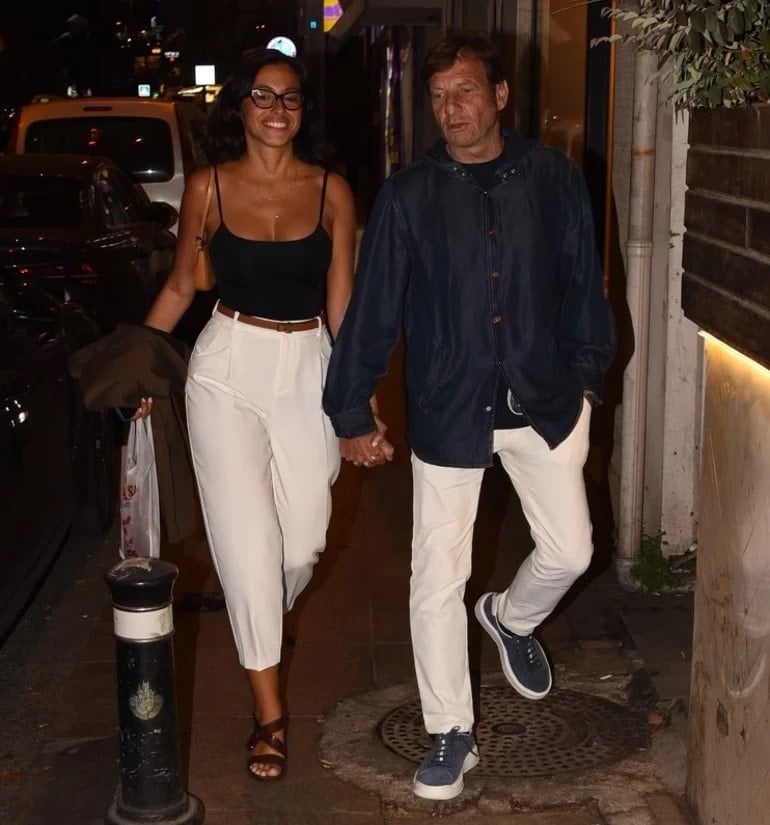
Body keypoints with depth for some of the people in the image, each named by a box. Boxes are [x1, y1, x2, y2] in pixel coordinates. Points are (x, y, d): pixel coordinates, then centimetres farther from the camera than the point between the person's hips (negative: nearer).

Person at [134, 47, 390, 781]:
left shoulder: (330, 192, 0)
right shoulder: (207, 188, -1)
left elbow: (341, 304, 1)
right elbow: (180, 288, 8)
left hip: (308, 370, 1)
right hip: (228, 368, -1)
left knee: (302, 541, 5)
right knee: (248, 536, -3)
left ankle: (261, 624, 42)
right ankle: (268, 710, 10)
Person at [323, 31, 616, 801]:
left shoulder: (554, 179, -4)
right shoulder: (407, 195, -8)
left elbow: (583, 281, 6)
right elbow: (373, 309, -5)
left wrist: (587, 376, 8)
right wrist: (353, 413, -2)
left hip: (544, 400, 2)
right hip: (447, 411, -2)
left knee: (568, 549, 10)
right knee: (437, 577, 1)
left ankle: (511, 618, 45)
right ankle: (450, 735, 19)